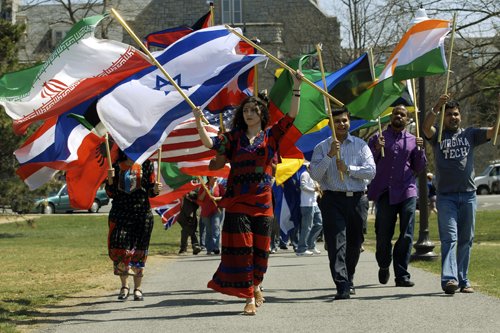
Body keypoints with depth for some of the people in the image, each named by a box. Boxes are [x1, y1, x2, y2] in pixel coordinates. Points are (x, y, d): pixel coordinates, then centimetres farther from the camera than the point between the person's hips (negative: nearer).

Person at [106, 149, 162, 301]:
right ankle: (124, 286, 7)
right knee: (120, 249, -8)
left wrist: (155, 190, -14)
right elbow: (111, 193, 5)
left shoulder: (147, 165, 7)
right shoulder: (117, 166, 7)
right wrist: (110, 180, -13)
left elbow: (150, 192, 8)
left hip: (142, 214, 0)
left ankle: (137, 288, 9)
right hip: (120, 213, 0)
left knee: (138, 251, -1)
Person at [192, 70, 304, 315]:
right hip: (238, 201, -1)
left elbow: (292, 115, 0)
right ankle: (250, 298, -2)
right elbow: (210, 144, -6)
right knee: (241, 248, -6)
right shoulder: (235, 137, 8)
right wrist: (199, 123, -20)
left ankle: (255, 284, 32)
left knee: (260, 249, 5)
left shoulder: (271, 136, 9)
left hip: (262, 202, 1)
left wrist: (296, 87, -7)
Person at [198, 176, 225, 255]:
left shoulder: (219, 186, 6)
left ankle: (215, 247, -27)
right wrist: (204, 192, -10)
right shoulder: (204, 187, 10)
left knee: (216, 227, -19)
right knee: (209, 230, 5)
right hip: (206, 211, 2)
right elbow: (200, 199, 6)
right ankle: (209, 249, 11)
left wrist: (216, 198, -11)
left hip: (217, 210, -2)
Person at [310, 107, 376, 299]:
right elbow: (315, 175, -5)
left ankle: (349, 279, 30)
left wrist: (348, 169, -12)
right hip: (333, 199, -2)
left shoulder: (360, 145, 9)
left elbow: (371, 171, -1)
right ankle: (342, 285, -18)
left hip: (357, 199, 2)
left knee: (355, 243, 8)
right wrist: (330, 155, -15)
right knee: (336, 242, -12)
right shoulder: (322, 147, 7)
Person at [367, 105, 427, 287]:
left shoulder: (412, 140, 14)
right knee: (383, 234, -1)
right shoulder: (378, 138, 9)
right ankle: (384, 266, 25)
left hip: (407, 192, 1)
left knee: (406, 236, -5)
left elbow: (419, 168, 14)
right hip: (384, 192, -1)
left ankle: (402, 275, -1)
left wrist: (420, 150, -1)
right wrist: (376, 149, -10)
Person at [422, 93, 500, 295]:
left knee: (466, 240, 7)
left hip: (468, 195, 3)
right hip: (446, 196, -3)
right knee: (449, 237, -13)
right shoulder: (438, 136, 6)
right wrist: (437, 107, -33)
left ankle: (463, 280, 15)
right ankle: (449, 279, -23)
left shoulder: (470, 134, 12)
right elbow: (426, 127, -15)